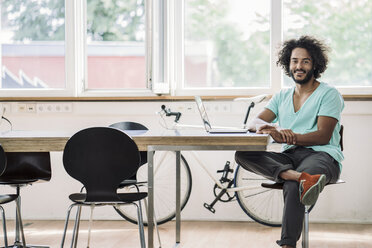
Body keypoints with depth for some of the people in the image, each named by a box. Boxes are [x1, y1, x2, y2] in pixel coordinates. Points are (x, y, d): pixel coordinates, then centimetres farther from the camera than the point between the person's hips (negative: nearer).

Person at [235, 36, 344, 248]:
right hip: (289, 157, 6)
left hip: (322, 155, -6)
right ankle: (298, 176, -45)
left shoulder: (329, 94, 4)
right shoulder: (283, 96, 22)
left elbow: (323, 136, -7)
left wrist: (290, 137, -24)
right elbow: (254, 122, 10)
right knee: (243, 155, -22)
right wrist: (268, 127, -17)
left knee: (292, 186, -39)